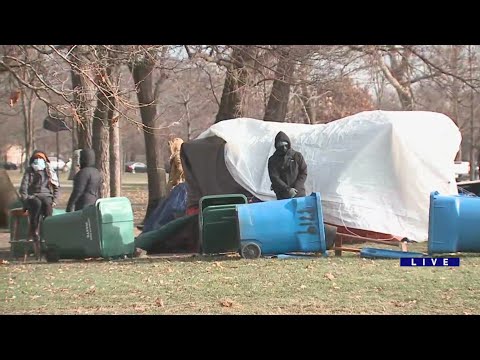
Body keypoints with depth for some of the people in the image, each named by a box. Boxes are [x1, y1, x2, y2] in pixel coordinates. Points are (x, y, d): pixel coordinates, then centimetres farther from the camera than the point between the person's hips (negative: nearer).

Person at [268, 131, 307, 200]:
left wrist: (296, 188, -9)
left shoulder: (297, 156, 6)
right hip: (282, 196, -1)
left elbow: (303, 173, 4)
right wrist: (288, 189, -16)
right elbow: (274, 178, -6)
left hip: (299, 194, 2)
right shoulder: (273, 160, 2)